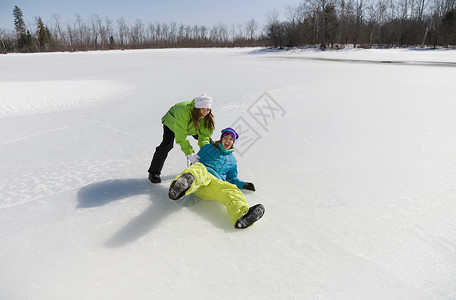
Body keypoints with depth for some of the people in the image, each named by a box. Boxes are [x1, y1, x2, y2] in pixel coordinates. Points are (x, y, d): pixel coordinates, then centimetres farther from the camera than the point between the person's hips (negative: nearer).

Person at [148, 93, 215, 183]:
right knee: (167, 145, -23)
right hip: (172, 123, -5)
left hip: (193, 127, 5)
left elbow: (204, 135, -23)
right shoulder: (184, 111, -45)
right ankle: (154, 172, -9)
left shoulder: (208, 116, -29)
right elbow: (181, 136, -44)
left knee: (209, 142, 1)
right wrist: (189, 153, -50)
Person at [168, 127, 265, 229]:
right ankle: (183, 184, -76)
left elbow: (232, 178, 38)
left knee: (230, 189, -35)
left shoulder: (232, 160, 34)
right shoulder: (208, 148, 28)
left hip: (216, 183, 1)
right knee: (199, 168, -39)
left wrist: (243, 185, 19)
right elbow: (196, 163, 26)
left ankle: (242, 215, -68)